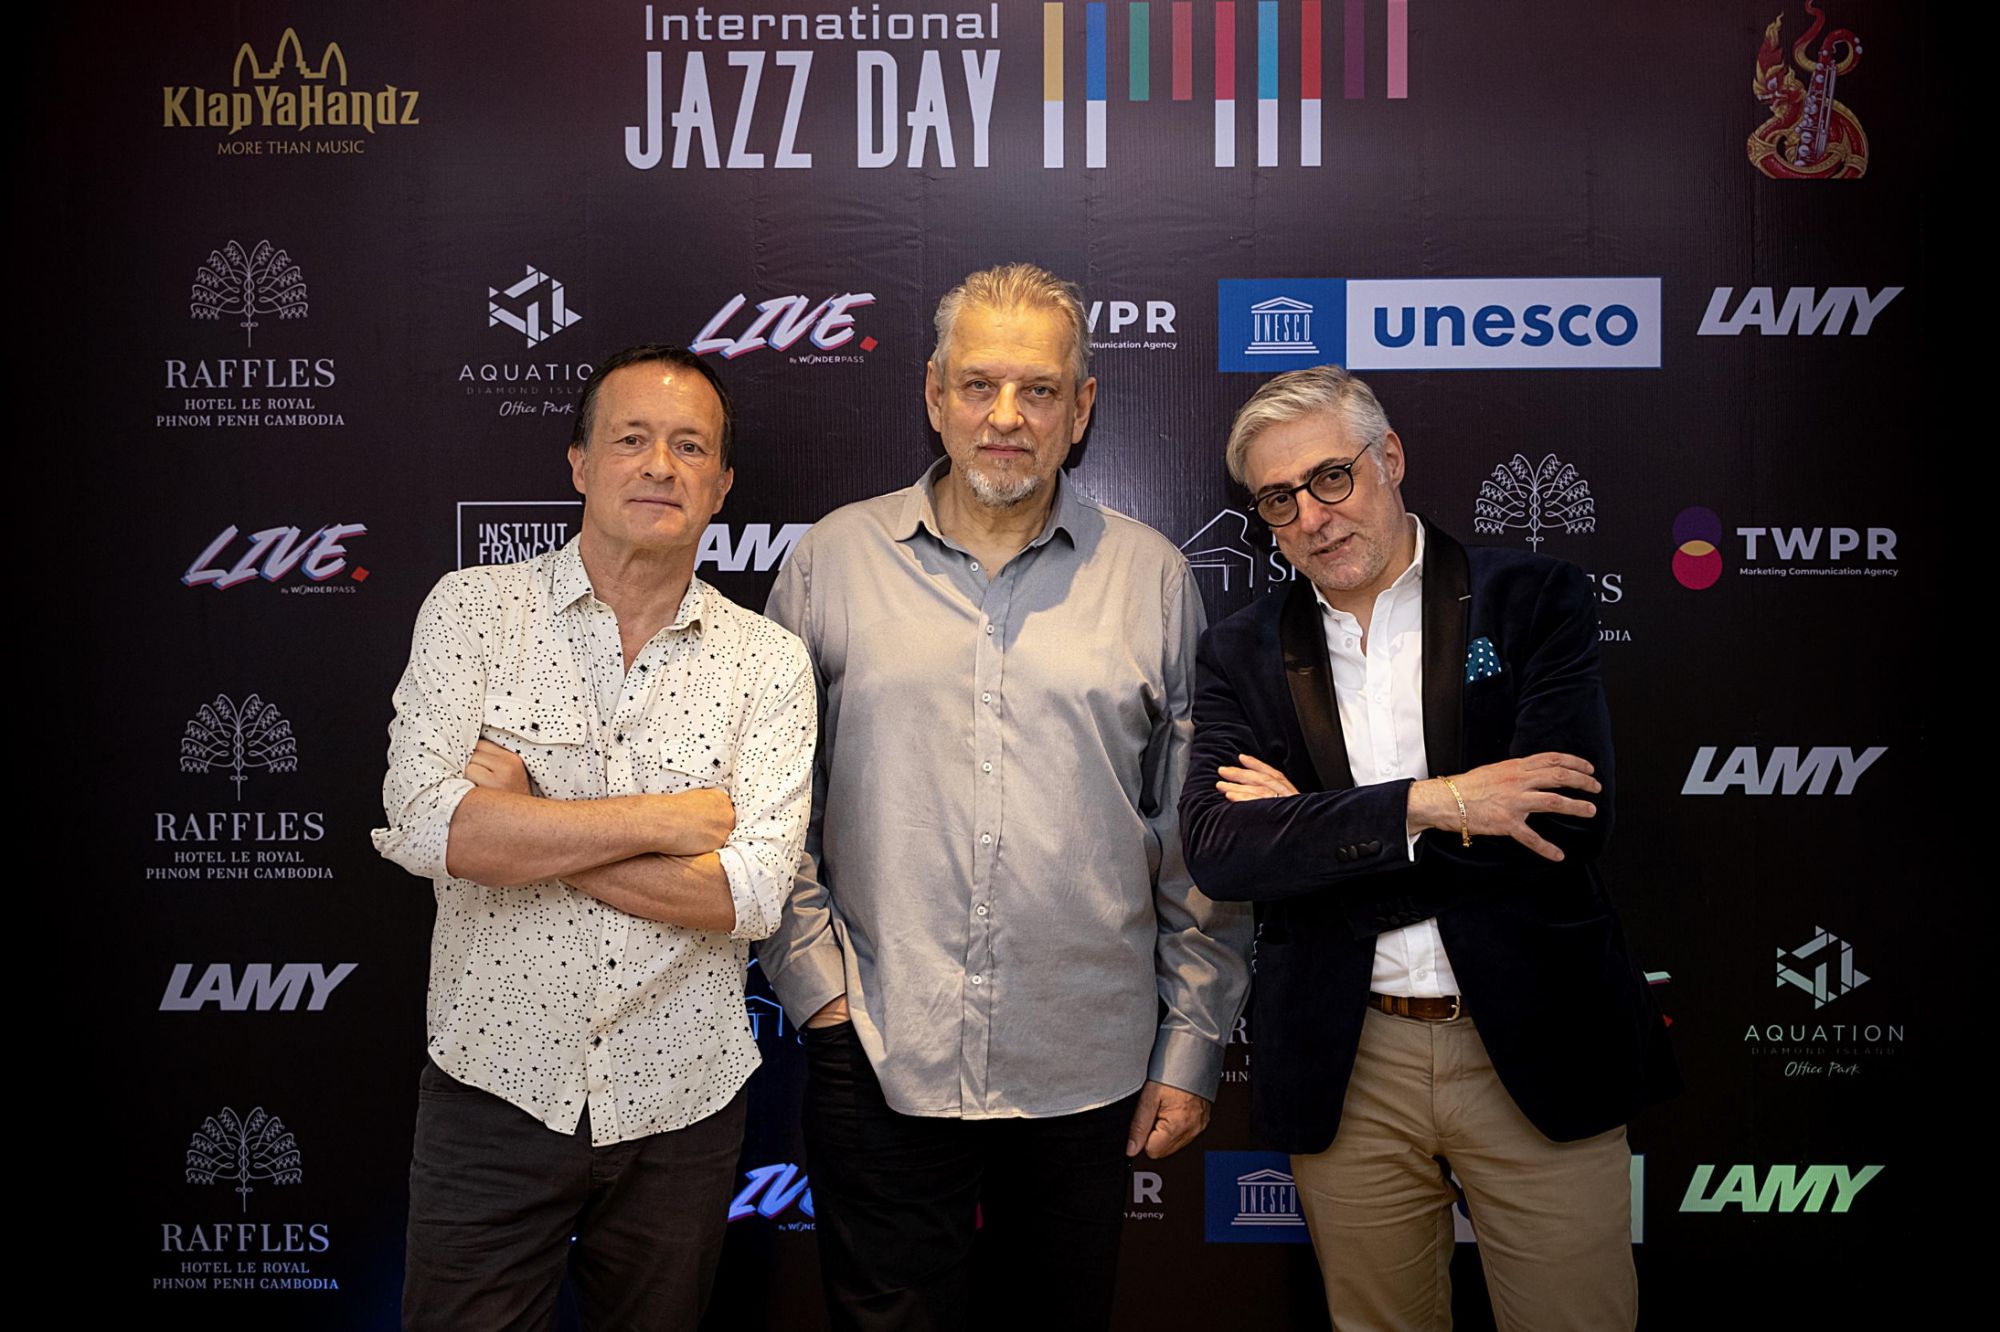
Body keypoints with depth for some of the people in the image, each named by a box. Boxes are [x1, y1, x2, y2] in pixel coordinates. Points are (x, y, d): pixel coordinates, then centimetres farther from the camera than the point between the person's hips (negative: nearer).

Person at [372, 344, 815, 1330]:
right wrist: (662, 818, -16)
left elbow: (751, 895, -15)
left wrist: (520, 826, -17)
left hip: (680, 1105, 2)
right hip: (494, 1086, -1)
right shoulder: (474, 608, -5)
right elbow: (426, 827, -18)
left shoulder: (769, 662, -4)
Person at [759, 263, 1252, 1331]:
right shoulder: (834, 559, 2)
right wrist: (814, 979, -2)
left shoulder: (1151, 577, 2)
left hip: (1087, 1071, 1)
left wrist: (1193, 1047, 4)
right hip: (879, 1059, 0)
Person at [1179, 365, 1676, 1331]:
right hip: (1345, 1069, 2)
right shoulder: (1243, 652, 3)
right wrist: (1427, 804, -22)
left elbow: (1565, 821, -16)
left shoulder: (1532, 600, -3)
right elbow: (1215, 850, -12)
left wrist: (1310, 826, -13)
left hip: (1533, 1047, -1)